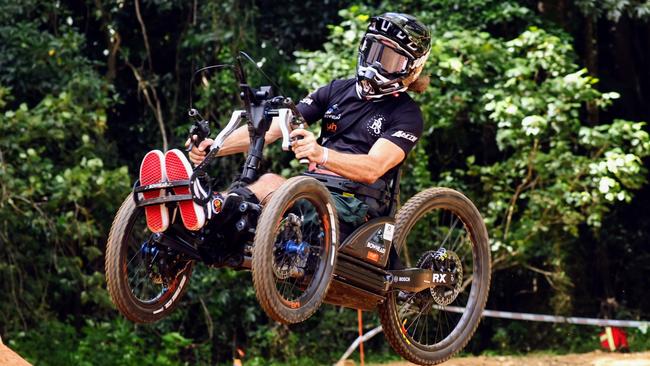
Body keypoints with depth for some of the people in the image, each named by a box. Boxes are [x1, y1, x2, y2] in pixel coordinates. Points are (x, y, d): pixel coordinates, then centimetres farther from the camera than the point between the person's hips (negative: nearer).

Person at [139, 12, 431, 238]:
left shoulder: (407, 115, 2)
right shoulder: (338, 90, 18)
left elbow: (373, 168, -17)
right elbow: (274, 127, 8)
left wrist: (322, 155, -38)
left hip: (351, 204, -5)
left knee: (270, 183, -34)